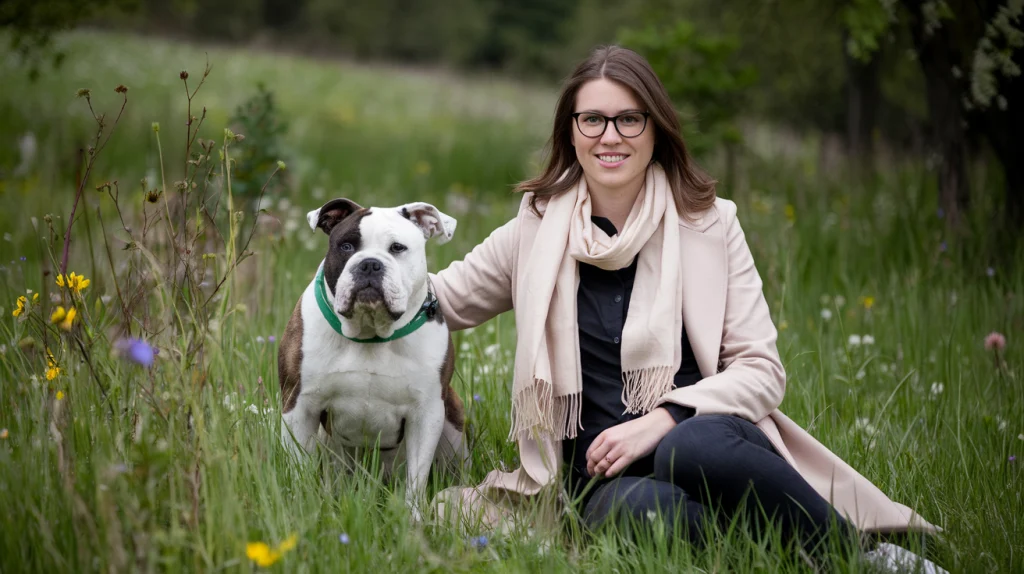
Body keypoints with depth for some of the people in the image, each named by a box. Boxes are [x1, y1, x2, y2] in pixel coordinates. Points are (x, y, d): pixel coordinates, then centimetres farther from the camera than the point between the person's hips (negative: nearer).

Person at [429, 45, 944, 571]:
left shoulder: (709, 223, 7)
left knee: (695, 448, -39)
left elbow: (762, 369, 2)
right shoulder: (538, 229, 10)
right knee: (637, 507, -38)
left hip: (703, 434, -1)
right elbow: (439, 301, 22)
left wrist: (664, 421, -13)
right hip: (608, 473, 1)